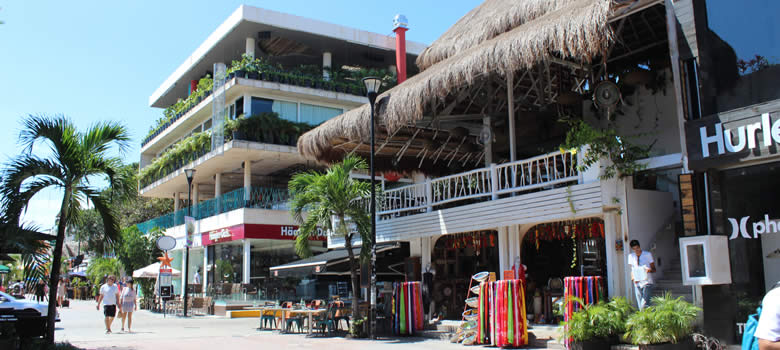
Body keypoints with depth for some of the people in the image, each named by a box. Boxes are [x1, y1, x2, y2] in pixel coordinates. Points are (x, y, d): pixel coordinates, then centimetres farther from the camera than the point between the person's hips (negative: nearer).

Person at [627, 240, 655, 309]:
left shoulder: (647, 255, 2)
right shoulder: (631, 256, 10)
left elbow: (654, 269, 4)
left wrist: (650, 270, -19)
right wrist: (633, 277, -6)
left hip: (647, 282, -3)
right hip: (637, 283, 3)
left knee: (644, 305, -17)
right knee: (640, 306, 1)